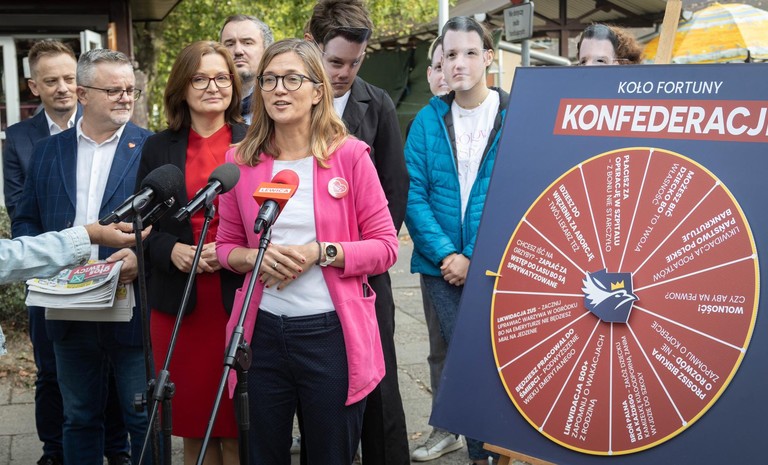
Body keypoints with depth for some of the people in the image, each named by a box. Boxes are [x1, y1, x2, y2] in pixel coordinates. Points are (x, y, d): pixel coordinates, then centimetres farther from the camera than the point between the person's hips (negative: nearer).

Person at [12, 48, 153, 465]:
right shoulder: (47, 151, 9)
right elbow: (25, 221, 13)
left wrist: (142, 254, -23)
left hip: (133, 312, -3)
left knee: (145, 421, 5)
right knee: (79, 419, 17)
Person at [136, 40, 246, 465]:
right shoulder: (158, 148, 9)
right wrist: (172, 250, -8)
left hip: (240, 299, -2)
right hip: (178, 303, 2)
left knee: (237, 429, 2)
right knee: (192, 428, 9)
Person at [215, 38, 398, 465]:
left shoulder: (349, 154, -5)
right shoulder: (241, 160, 4)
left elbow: (386, 247, -4)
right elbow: (227, 245, 12)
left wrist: (321, 253, -18)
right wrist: (257, 257, -10)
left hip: (332, 333, -2)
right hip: (263, 332, 3)